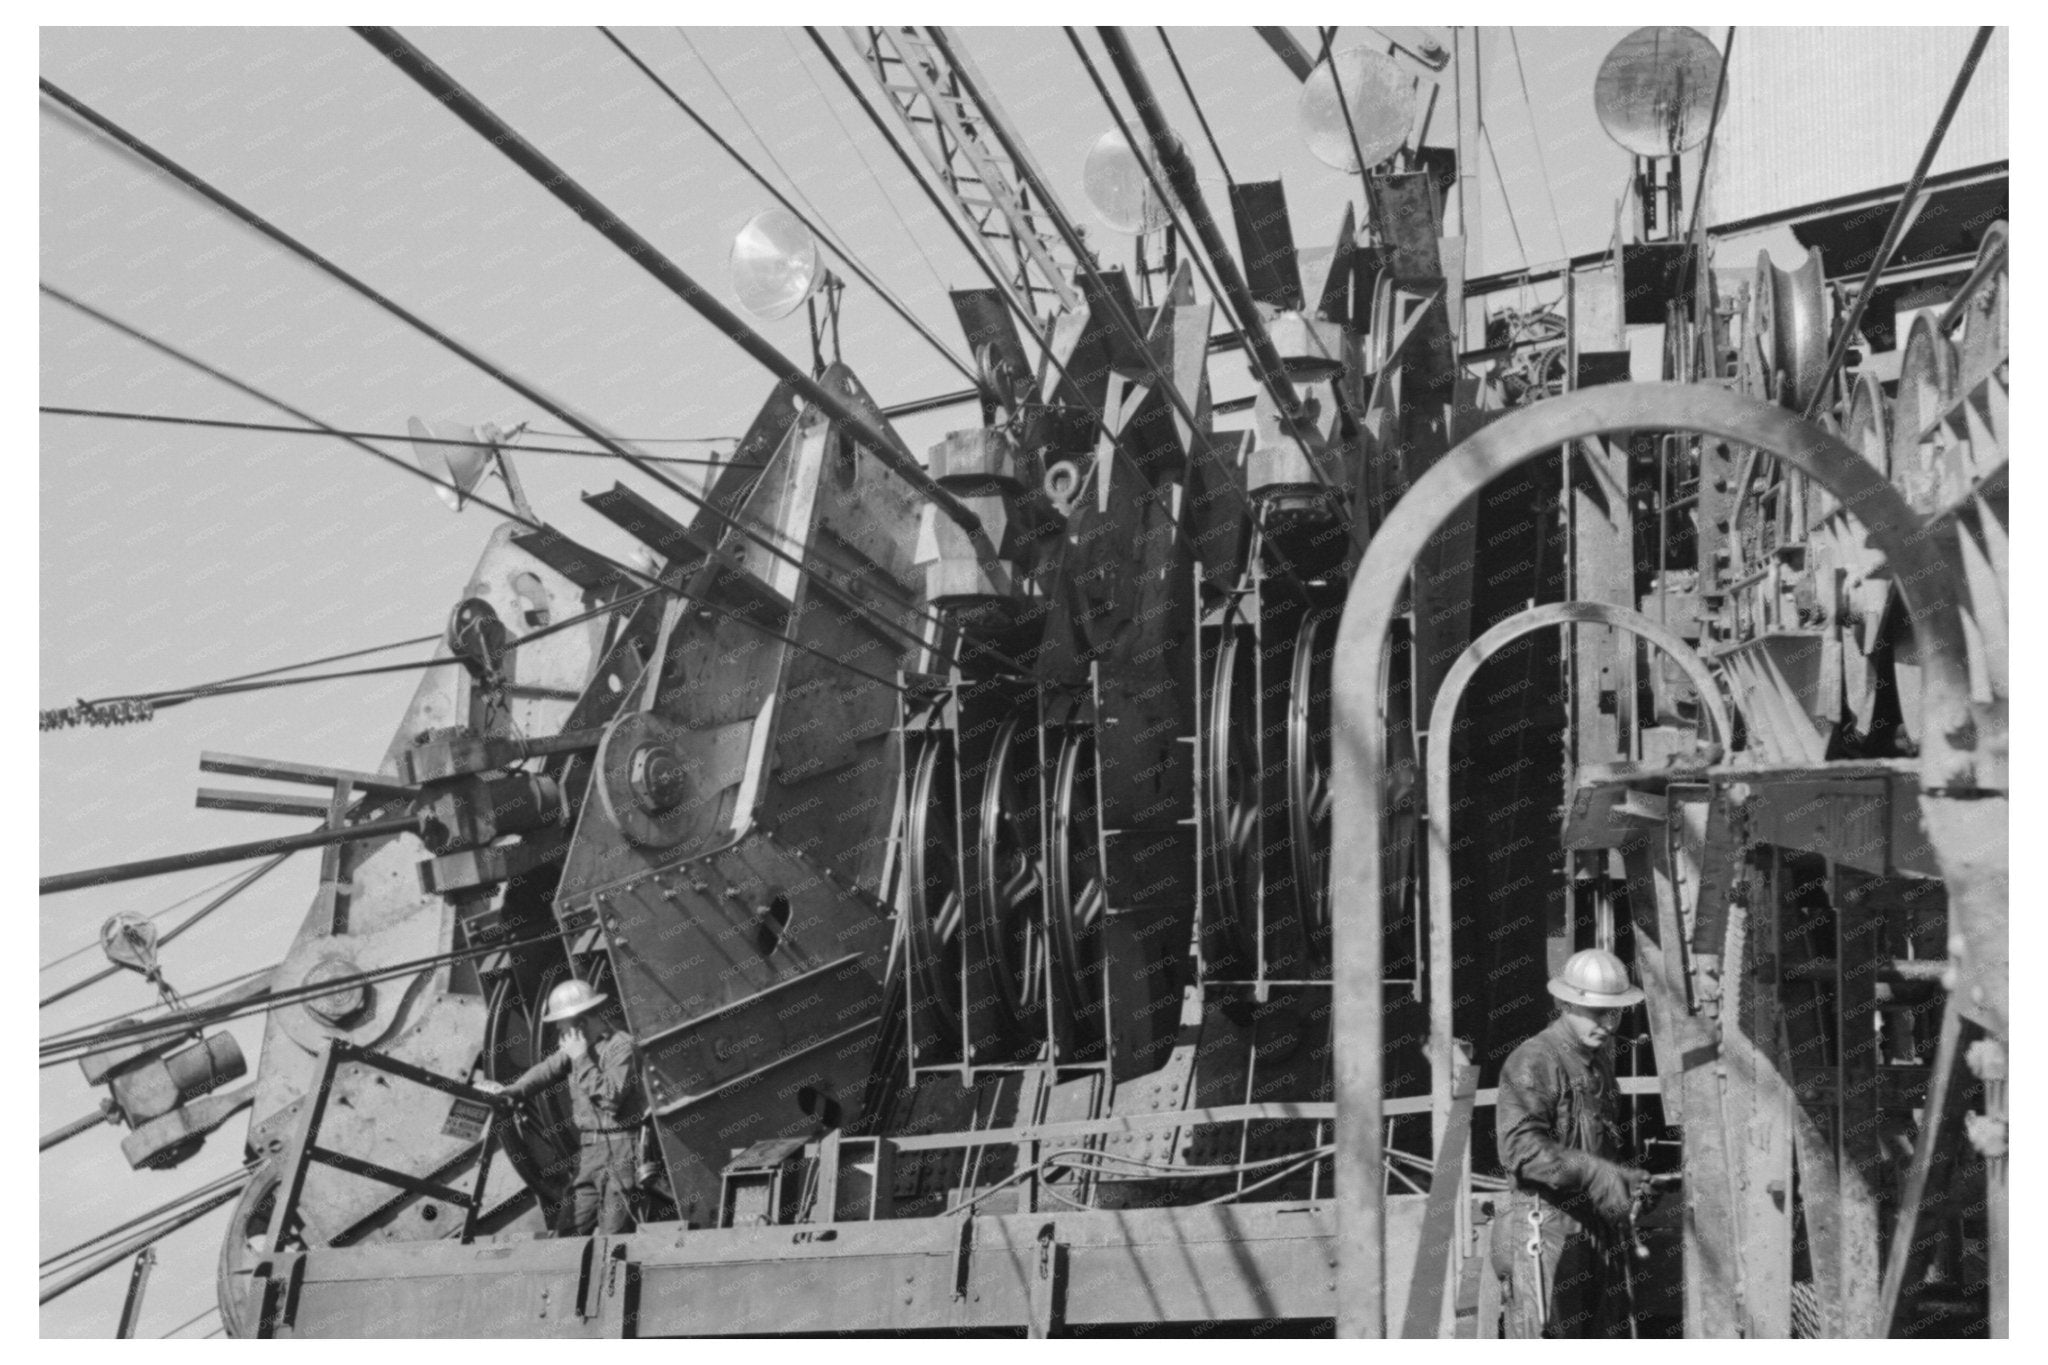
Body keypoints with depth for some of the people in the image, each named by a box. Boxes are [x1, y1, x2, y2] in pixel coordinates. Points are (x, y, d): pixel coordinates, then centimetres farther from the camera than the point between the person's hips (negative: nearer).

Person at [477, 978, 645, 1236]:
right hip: (589, 1150, 8)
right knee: (569, 1231, 4)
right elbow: (548, 1069, 2)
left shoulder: (620, 1045, -11)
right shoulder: (573, 1045, 14)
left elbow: (611, 1098, -19)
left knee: (613, 1234, -7)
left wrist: (582, 1060, -16)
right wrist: (511, 1090, -14)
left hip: (620, 1147, -7)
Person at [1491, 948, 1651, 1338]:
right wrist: (1595, 1173, -27)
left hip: (1598, 1229, 9)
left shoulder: (1601, 1063, 16)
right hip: (1547, 1230, -9)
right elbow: (1521, 1146, -23)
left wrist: (1626, 1181, 9)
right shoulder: (1533, 1062, -13)